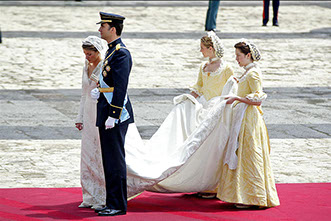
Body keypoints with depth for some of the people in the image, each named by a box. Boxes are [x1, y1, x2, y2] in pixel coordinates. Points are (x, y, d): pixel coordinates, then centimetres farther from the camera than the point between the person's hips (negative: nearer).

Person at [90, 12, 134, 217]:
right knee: (110, 161, 13)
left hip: (115, 115, -10)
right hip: (107, 114, 10)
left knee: (115, 161, -6)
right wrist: (99, 91, 6)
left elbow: (121, 86, -20)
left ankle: (118, 205, -3)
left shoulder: (121, 53, -15)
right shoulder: (112, 51, 16)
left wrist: (113, 116, -22)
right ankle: (112, 203, 19)